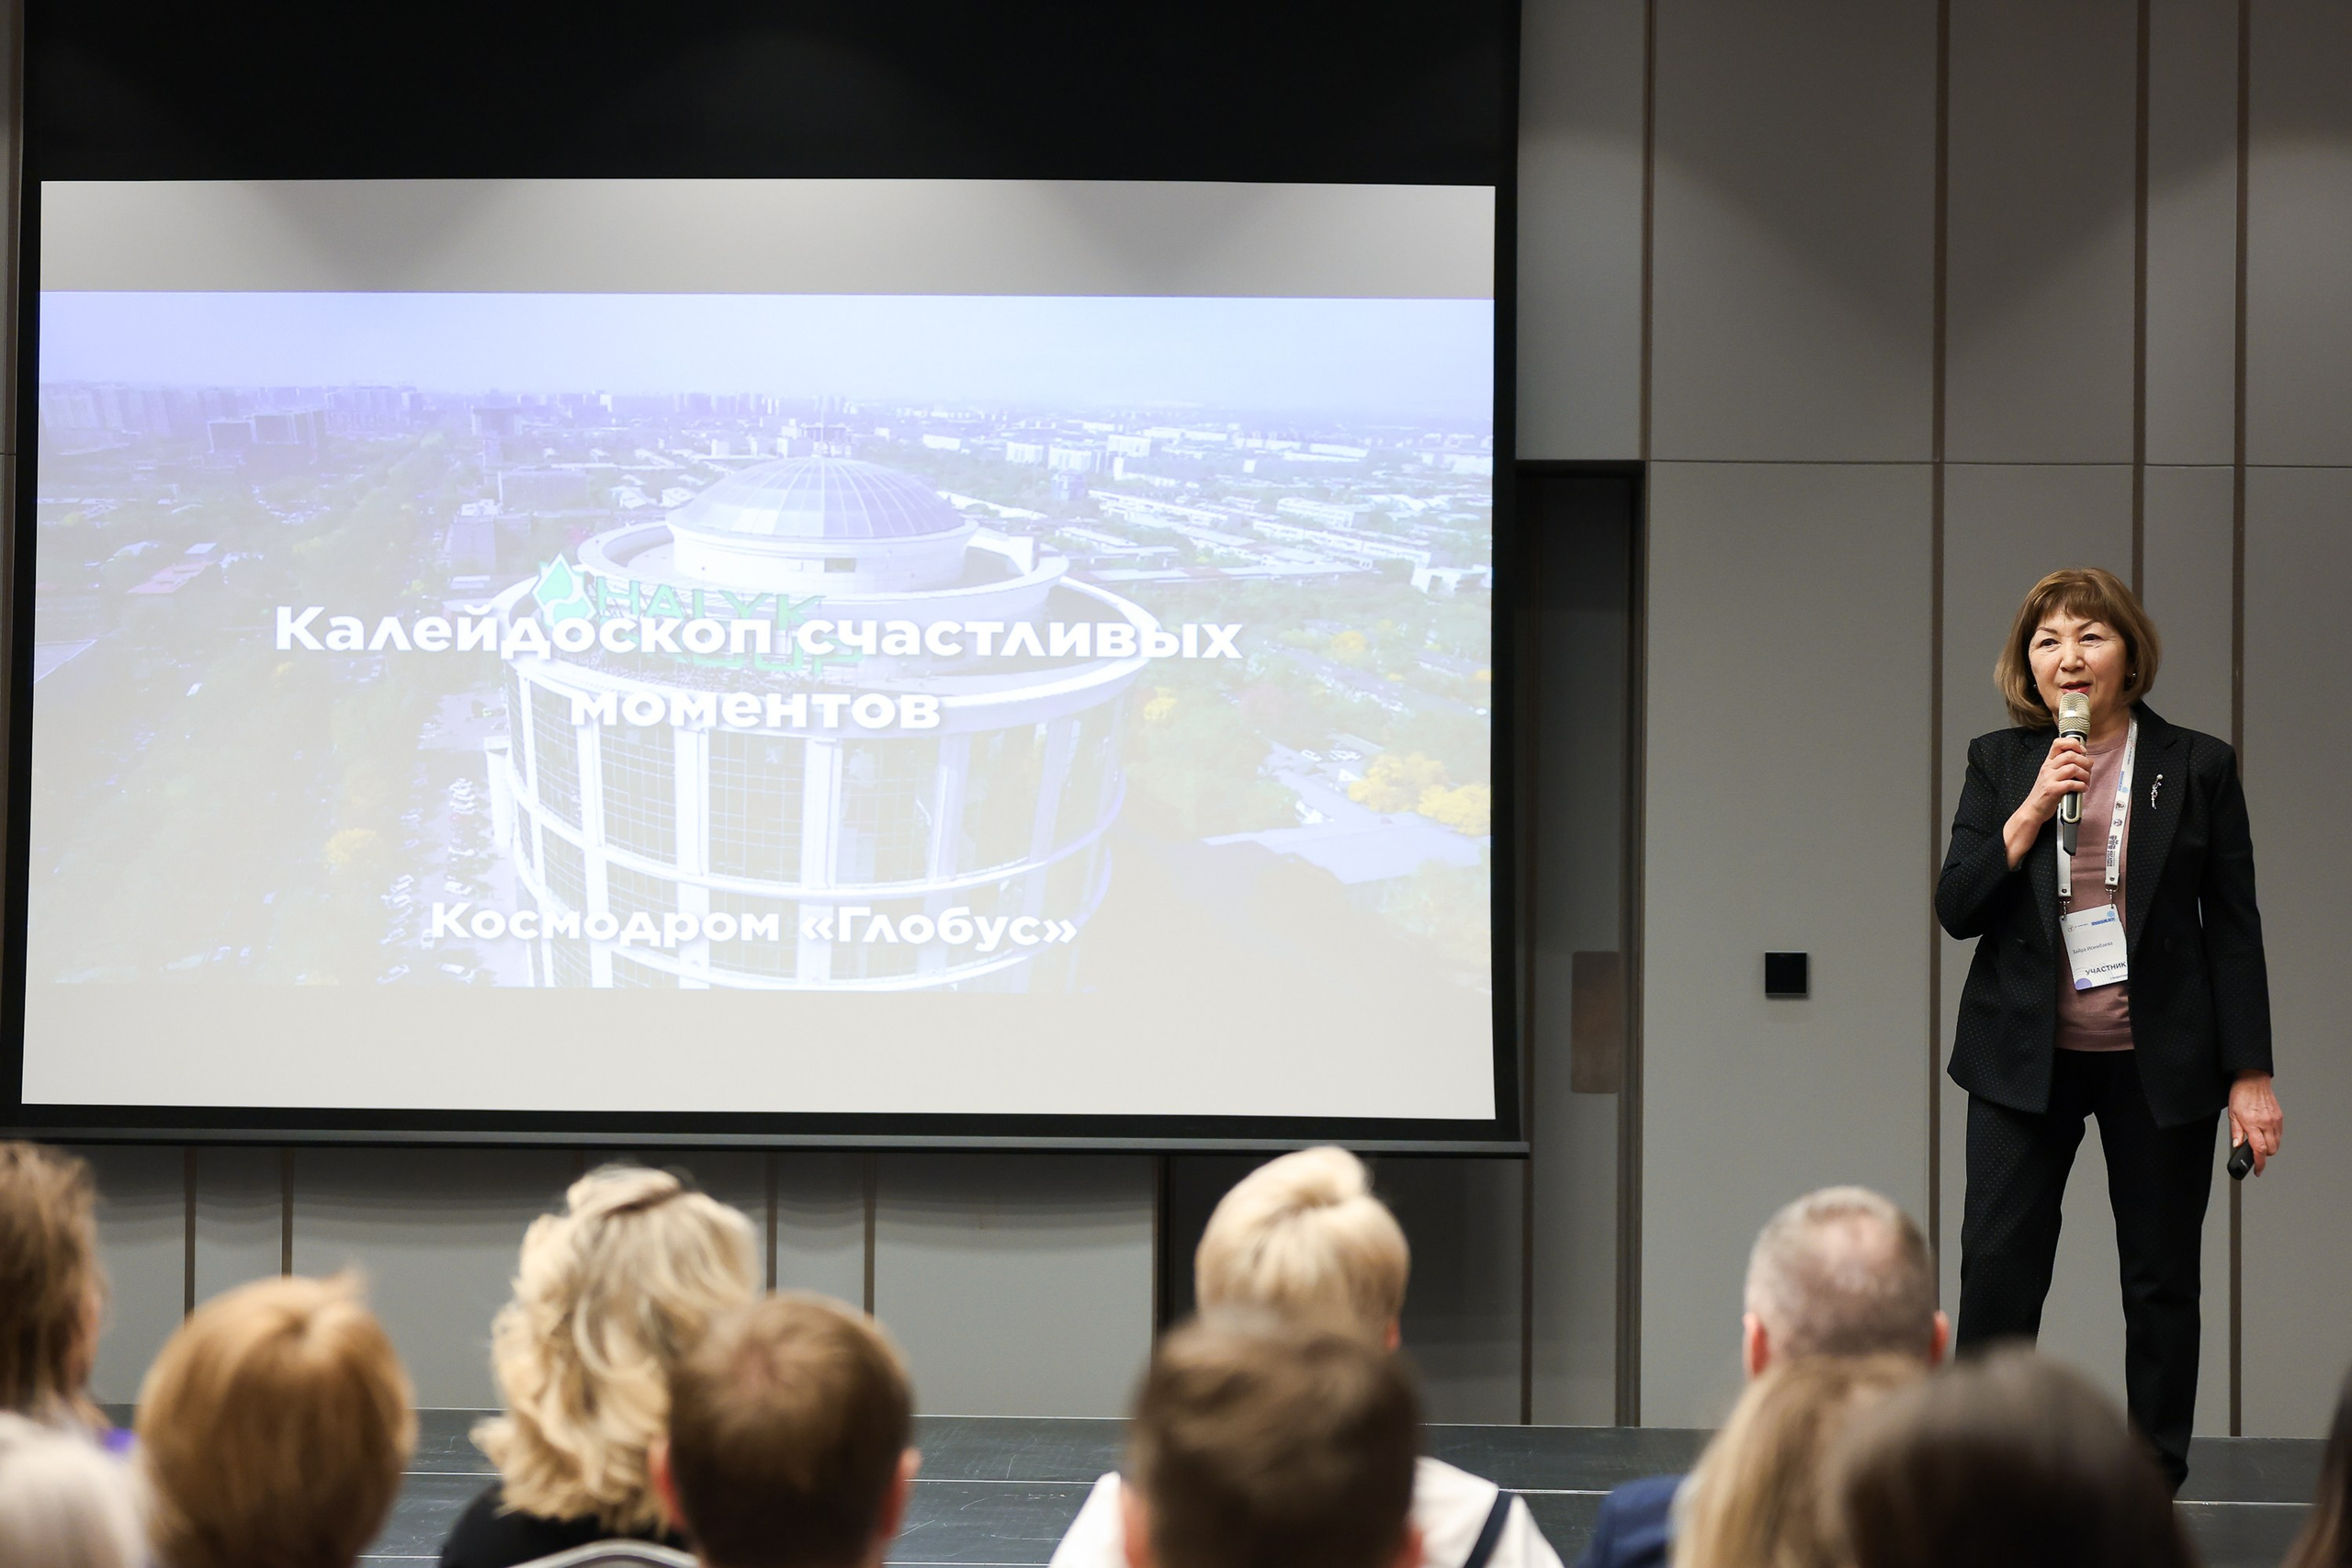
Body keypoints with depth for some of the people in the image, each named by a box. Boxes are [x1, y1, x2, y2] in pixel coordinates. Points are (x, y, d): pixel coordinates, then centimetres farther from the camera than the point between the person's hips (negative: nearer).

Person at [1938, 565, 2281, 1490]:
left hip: (2159, 1063, -1)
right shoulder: (2000, 763, 5)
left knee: (2161, 1278, 6)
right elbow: (1957, 910, -2)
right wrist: (2033, 810, -15)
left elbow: (2233, 927, 1)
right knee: (1996, 1270, -6)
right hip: (2026, 1058, 1)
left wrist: (2250, 1074, -3)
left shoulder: (2195, 767, 0)